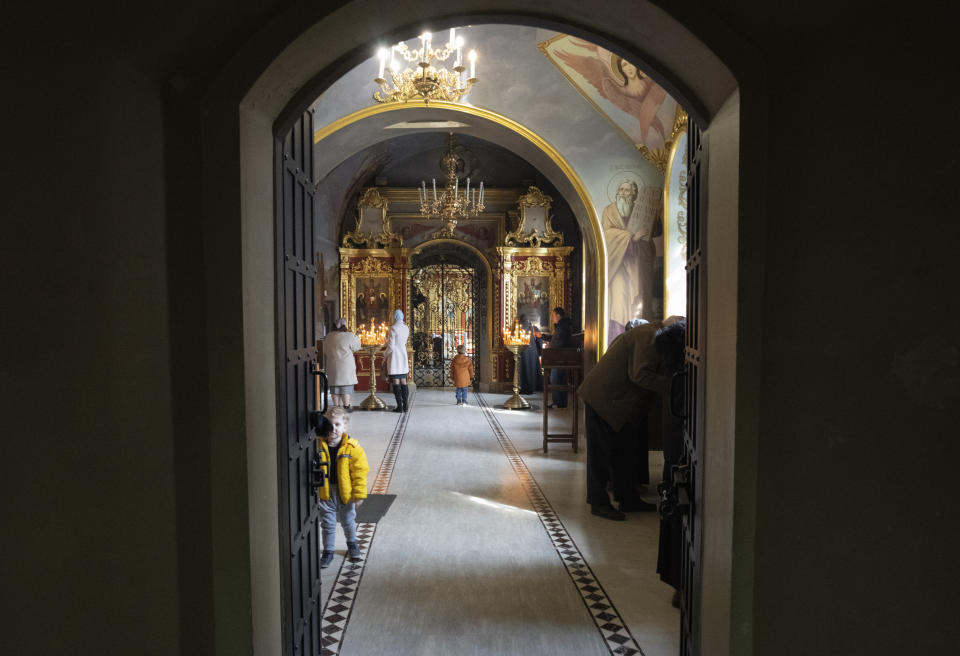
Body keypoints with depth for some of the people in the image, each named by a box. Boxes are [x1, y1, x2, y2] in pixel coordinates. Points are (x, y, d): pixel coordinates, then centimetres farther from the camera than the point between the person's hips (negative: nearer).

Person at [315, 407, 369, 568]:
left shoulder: (352, 447, -14)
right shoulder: (318, 445, -11)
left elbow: (360, 472, -11)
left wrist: (359, 494, -10)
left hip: (346, 493, 0)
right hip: (325, 493, 1)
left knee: (348, 521, 19)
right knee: (327, 523, 12)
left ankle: (352, 543, 43)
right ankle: (328, 551, 29)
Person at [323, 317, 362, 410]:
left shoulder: (328, 337, 6)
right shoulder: (349, 336, -11)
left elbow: (325, 352, 12)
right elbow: (356, 347, 2)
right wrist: (356, 337, 16)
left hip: (332, 366, 5)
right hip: (345, 366, -5)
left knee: (335, 385, 9)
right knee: (346, 385, 0)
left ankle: (336, 407, 11)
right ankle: (346, 407, -1)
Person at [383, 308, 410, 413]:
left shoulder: (392, 328, -14)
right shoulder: (406, 329, 8)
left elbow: (391, 347, -16)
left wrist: (385, 354, 4)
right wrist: (387, 346, 28)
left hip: (394, 357, -6)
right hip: (403, 357, 6)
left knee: (396, 383, -2)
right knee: (403, 382, 9)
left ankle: (399, 407, -3)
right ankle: (405, 406, 7)